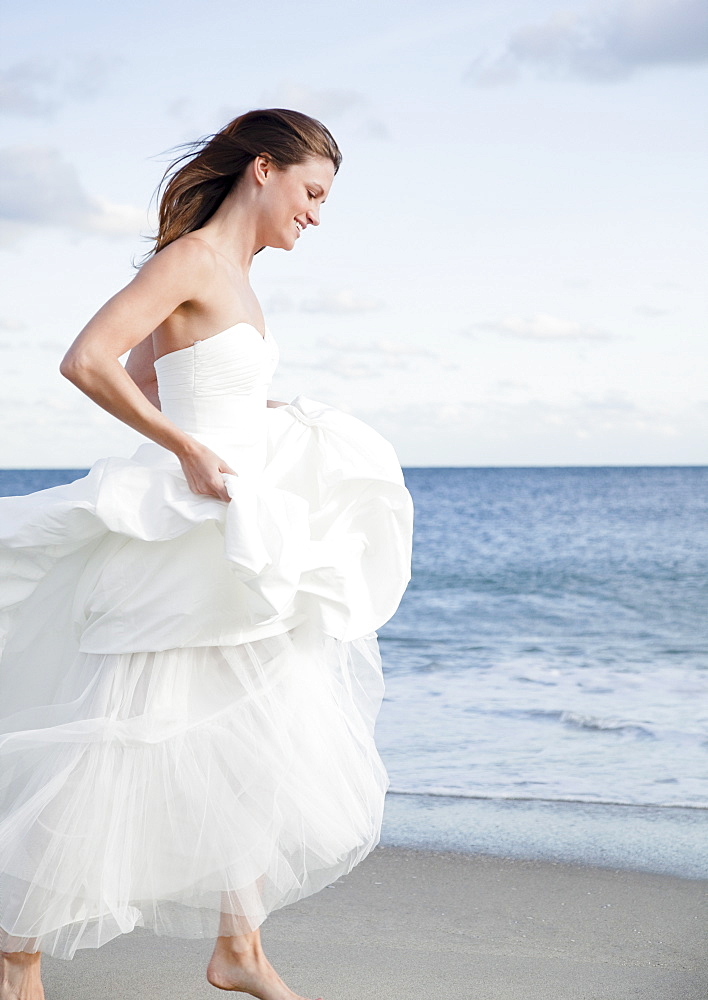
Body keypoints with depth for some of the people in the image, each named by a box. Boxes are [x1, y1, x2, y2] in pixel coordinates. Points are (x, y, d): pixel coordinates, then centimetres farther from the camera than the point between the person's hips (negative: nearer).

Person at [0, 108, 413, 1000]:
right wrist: (188, 448, -19)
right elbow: (86, 361, -23)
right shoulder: (191, 257, -12)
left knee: (258, 744, 12)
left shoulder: (230, 274, 15)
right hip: (178, 543, -10)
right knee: (110, 748, -2)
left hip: (235, 548, 10)